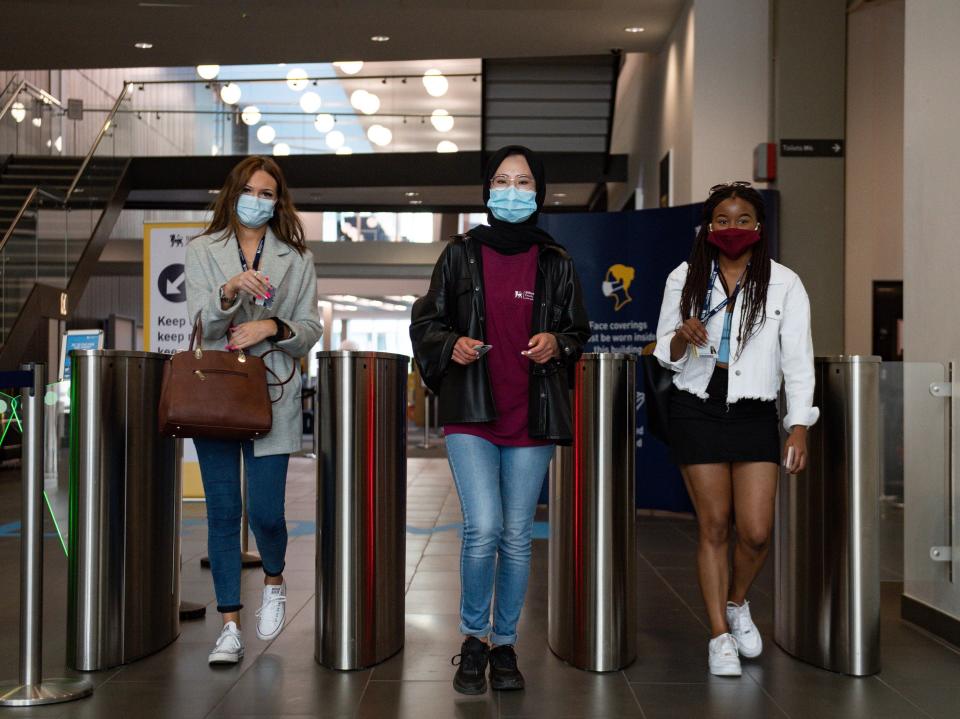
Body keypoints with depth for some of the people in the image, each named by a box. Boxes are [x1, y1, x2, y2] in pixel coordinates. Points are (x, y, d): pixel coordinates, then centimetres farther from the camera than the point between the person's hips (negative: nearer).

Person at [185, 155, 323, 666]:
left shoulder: (296, 259, 9)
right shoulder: (203, 250, 10)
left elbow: (311, 328, 7)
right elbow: (202, 321, -2)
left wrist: (273, 327, -13)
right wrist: (230, 290, -22)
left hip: (272, 396, -1)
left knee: (265, 511, -5)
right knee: (222, 513, 2)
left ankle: (274, 582, 29)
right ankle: (230, 628, 10)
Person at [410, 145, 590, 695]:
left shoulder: (556, 262, 8)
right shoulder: (461, 254, 6)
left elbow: (579, 332, 15)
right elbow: (426, 323, 10)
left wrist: (558, 344, -7)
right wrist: (451, 345, -11)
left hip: (532, 418, 2)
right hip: (471, 414, -1)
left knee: (517, 536, 6)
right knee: (483, 528, -14)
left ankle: (505, 645, 23)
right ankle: (474, 639, 9)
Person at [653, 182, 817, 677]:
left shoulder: (784, 284, 0)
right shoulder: (684, 279, 3)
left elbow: (798, 359, -1)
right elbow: (666, 356, 7)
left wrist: (799, 427, -8)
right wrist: (683, 336, -16)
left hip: (755, 414, 0)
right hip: (697, 410, 0)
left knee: (756, 532, -3)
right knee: (714, 526, 3)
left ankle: (737, 603, 28)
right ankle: (720, 634, 16)